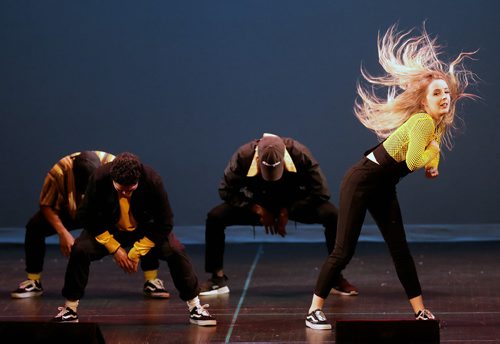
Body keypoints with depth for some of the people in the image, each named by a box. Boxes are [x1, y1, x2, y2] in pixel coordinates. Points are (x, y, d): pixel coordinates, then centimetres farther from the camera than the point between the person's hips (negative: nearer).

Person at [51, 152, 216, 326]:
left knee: (176, 251, -22)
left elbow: (165, 222, -22)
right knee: (80, 250, -25)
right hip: (108, 230, 0)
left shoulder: (153, 180, -31)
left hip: (146, 230, 0)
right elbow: (87, 216, -18)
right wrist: (114, 248, -20)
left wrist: (137, 251, -22)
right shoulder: (99, 179, -30)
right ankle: (70, 309, -8)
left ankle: (195, 308, -6)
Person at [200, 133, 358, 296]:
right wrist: (257, 209, -22)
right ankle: (218, 279, -8)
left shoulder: (300, 154, -28)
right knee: (214, 218, -23)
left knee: (331, 215, -30)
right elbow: (226, 190, -15)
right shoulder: (243, 156, -27)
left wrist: (288, 210, -26)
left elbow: (321, 191, -23)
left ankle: (337, 279, -16)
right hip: (258, 206, 1)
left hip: (294, 204, -1)